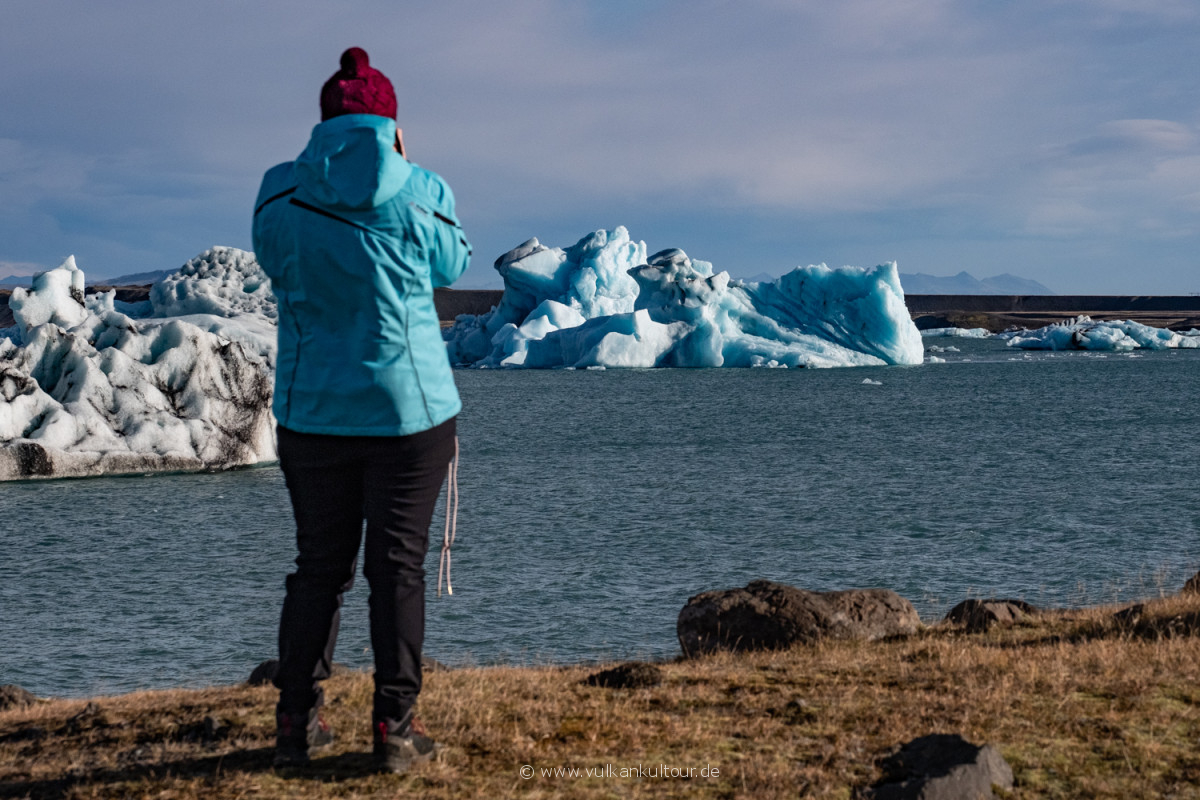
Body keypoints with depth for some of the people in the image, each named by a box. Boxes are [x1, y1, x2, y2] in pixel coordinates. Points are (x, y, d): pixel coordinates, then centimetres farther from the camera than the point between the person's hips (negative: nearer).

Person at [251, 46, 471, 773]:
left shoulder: (280, 195, -2)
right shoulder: (422, 195, -7)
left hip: (313, 409, 2)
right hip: (410, 407, -2)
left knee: (320, 566, 12)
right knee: (399, 566, 4)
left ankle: (297, 723, 14)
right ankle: (396, 728, 5)